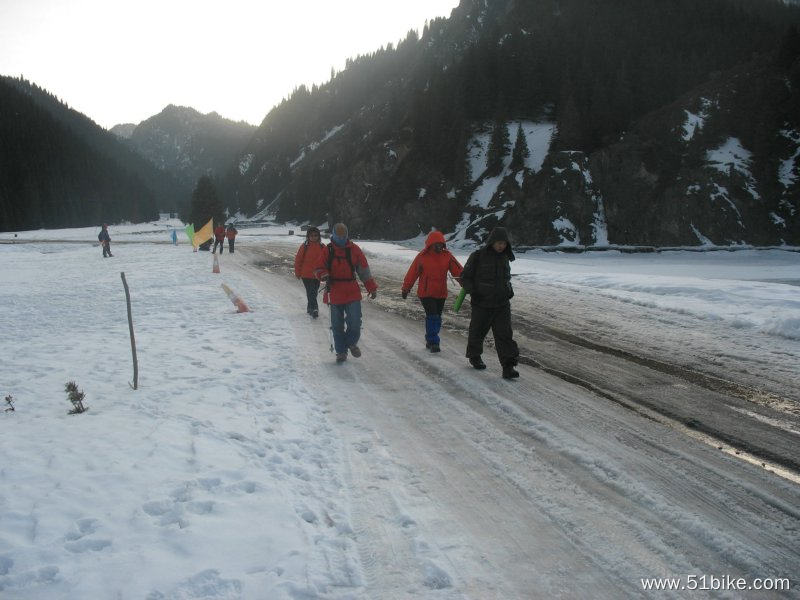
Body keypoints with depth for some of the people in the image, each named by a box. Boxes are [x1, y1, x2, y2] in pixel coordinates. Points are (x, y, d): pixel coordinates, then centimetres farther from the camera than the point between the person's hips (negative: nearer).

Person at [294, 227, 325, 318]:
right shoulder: (304, 246, -7)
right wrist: (298, 273, 1)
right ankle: (314, 308, -7)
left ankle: (310, 307, 25)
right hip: (306, 274, -3)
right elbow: (298, 260, -1)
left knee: (314, 292, 12)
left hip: (317, 275, 3)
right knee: (311, 292, -7)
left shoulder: (322, 247, 0)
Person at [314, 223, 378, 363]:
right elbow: (318, 269, 2)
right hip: (334, 292, 0)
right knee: (337, 325, 7)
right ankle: (341, 351, 22)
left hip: (352, 293, 0)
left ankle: (352, 343, 22)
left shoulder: (354, 249, 3)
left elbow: (364, 270, 6)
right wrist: (324, 275, -21)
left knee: (355, 323, -6)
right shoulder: (328, 250, 2)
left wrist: (372, 287, 1)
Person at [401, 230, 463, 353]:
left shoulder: (447, 256, 1)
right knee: (432, 316, -13)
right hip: (426, 293, -4)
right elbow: (412, 274, -1)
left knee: (437, 318, 11)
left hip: (441, 294, 4)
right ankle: (433, 342, -8)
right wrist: (405, 289, 3)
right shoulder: (422, 257, -7)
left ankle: (430, 341, 25)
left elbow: (458, 270, -8)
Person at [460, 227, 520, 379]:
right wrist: (473, 292, -18)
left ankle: (508, 367, -11)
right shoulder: (478, 256, -9)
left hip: (502, 304, 3)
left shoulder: (505, 257, 7)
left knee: (504, 334, -7)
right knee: (478, 331, 12)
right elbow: (465, 277, -5)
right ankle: (474, 356, 38)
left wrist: (509, 290, 11)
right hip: (482, 304, -3)